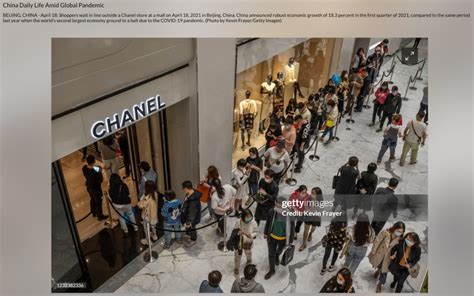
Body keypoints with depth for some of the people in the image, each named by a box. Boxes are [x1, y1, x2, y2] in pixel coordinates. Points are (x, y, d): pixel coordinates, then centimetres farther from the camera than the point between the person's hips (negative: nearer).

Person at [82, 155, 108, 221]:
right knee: (98, 202, 15)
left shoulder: (84, 168, -17)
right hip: (96, 188, -7)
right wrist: (100, 172, -15)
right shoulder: (95, 172, -38)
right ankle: (100, 216, 35)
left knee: (92, 199, 30)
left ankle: (94, 213, 52)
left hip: (89, 187, 7)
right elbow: (101, 180, -26)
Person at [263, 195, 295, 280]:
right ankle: (272, 270, 37)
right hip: (272, 237, 1)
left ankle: (277, 256, 64)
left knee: (279, 250, 28)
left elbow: (292, 228, -14)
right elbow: (268, 222, -5)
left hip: (283, 239, -1)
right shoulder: (272, 211, -24)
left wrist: (290, 241, -5)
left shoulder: (290, 215, -29)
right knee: (271, 254, 13)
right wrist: (266, 233, 8)